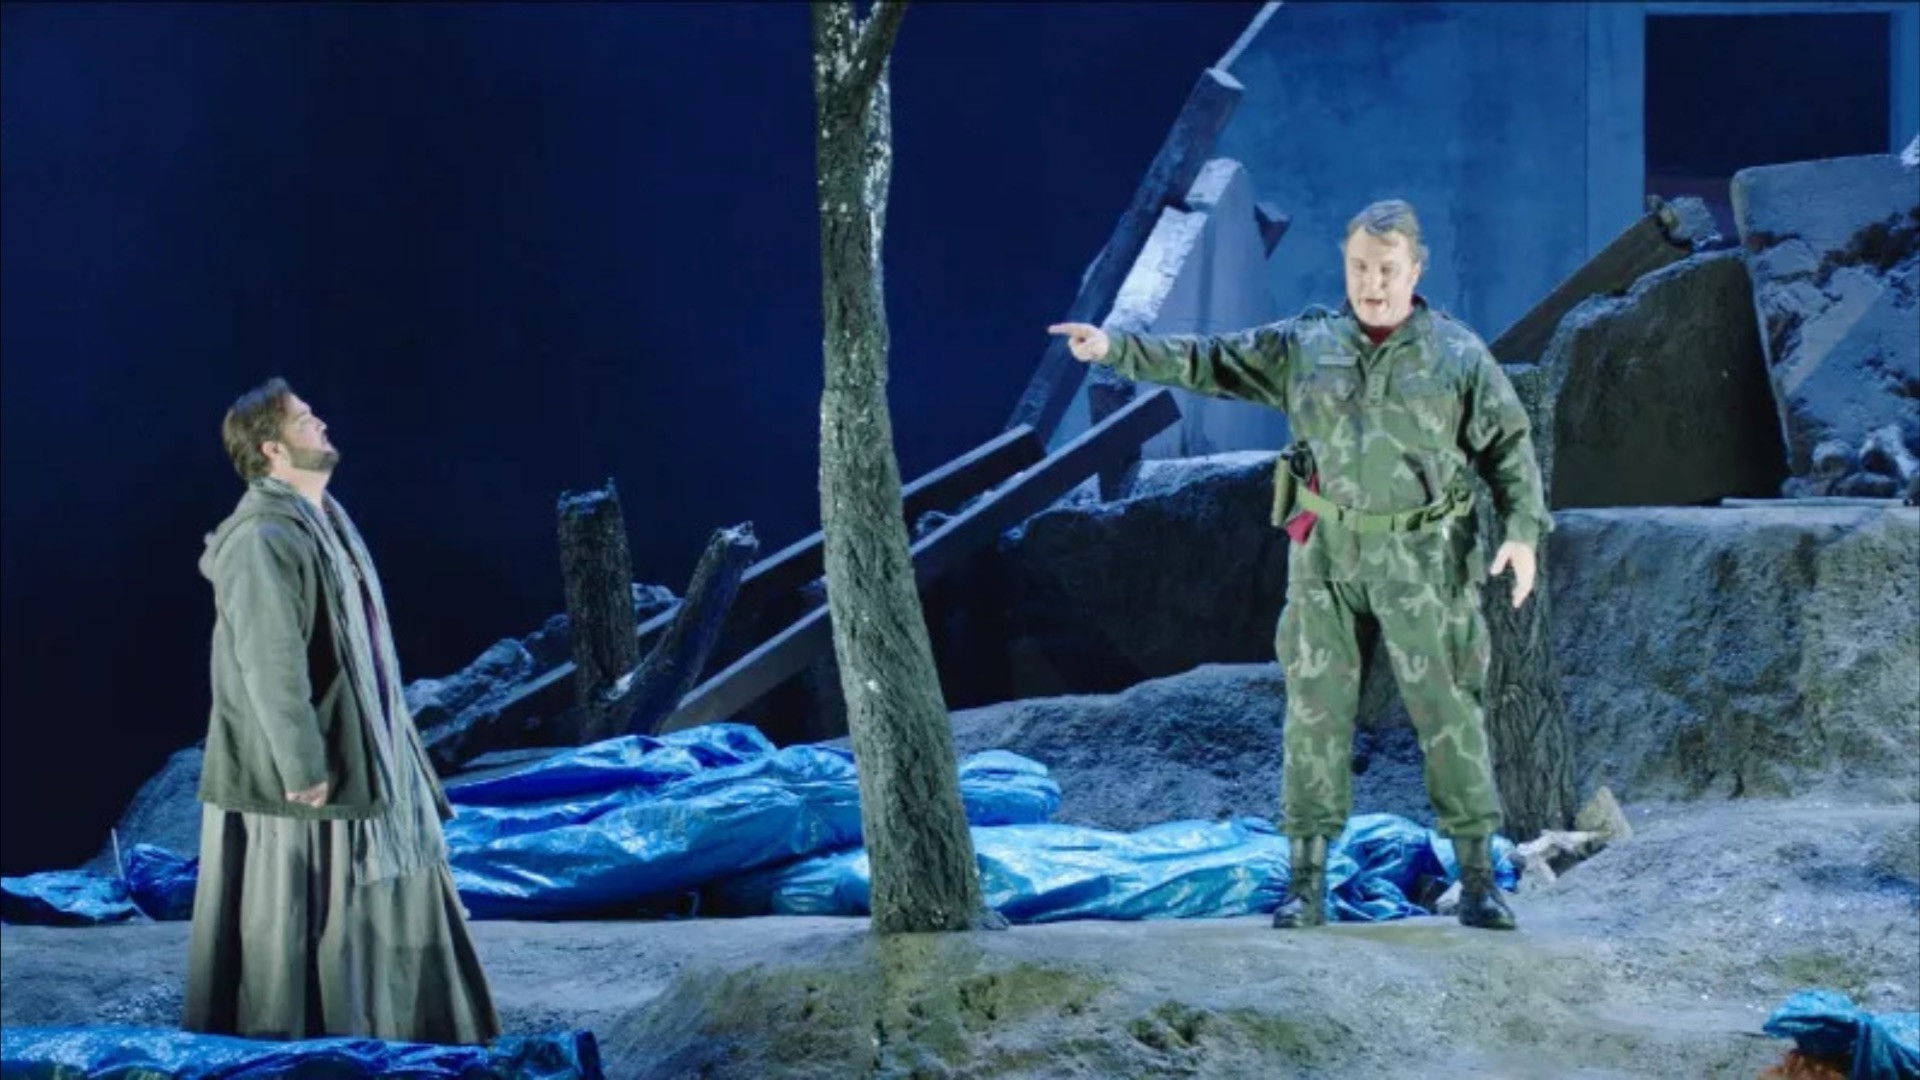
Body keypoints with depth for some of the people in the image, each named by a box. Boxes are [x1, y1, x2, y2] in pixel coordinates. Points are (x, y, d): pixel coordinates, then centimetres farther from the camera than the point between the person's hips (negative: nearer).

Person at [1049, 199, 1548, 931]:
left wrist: (1524, 532, -11)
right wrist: (1116, 348, -4)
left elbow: (1510, 447, 1)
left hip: (1420, 561, -2)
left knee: (1448, 711, -2)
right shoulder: (1304, 345, 5)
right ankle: (1307, 882, 7)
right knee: (1315, 707, 2)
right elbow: (1207, 362, 5)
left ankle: (1478, 878, 5)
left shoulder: (1458, 355, -1)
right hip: (1326, 555, 2)